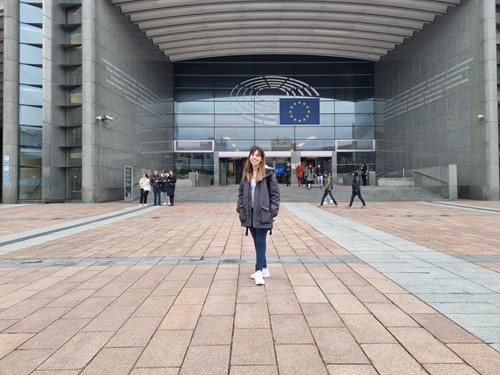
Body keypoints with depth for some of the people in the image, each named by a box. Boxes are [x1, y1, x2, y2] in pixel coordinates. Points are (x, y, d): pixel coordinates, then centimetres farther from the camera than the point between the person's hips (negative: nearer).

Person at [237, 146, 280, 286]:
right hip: (249, 213, 6)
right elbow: (241, 192, 15)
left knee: (260, 242, -5)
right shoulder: (246, 174, 9)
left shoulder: (268, 173, -7)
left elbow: (275, 193, -7)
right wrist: (240, 208, 6)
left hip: (262, 213, -6)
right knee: (256, 242, 13)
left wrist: (273, 211, -12)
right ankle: (264, 269, 25)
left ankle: (259, 271, 0)